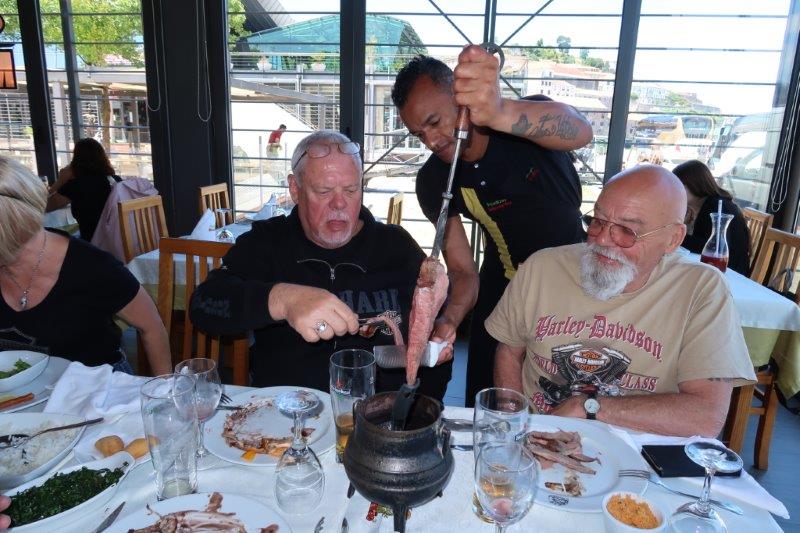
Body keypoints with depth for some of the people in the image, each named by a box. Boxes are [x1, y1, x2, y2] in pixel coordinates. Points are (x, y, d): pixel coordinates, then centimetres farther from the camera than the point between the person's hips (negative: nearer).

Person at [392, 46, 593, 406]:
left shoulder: (531, 118, -22)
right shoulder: (432, 181, -13)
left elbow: (579, 131, -46)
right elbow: (463, 271, -10)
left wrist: (501, 113, -65)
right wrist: (449, 319, -31)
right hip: (503, 286, 2)